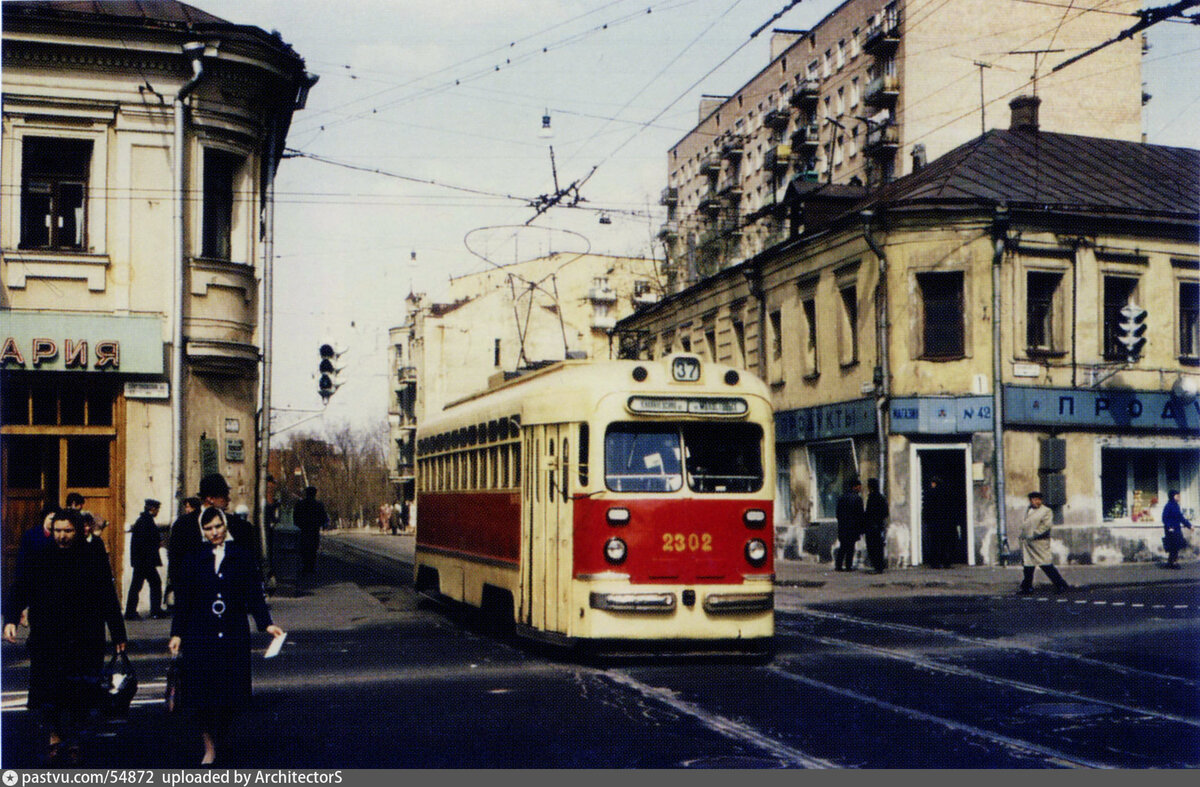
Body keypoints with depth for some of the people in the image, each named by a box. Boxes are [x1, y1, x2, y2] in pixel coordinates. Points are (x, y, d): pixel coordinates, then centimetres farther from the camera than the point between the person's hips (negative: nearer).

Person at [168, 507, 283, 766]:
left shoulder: (242, 555, 5)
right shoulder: (193, 558, 5)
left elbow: (254, 594, 4)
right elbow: (182, 599, 7)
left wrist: (266, 624, -6)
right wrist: (177, 633, 3)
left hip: (233, 635, 0)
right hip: (199, 635, 0)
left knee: (228, 695, 1)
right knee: (203, 694, -3)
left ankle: (220, 741, 21)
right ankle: (209, 748, 8)